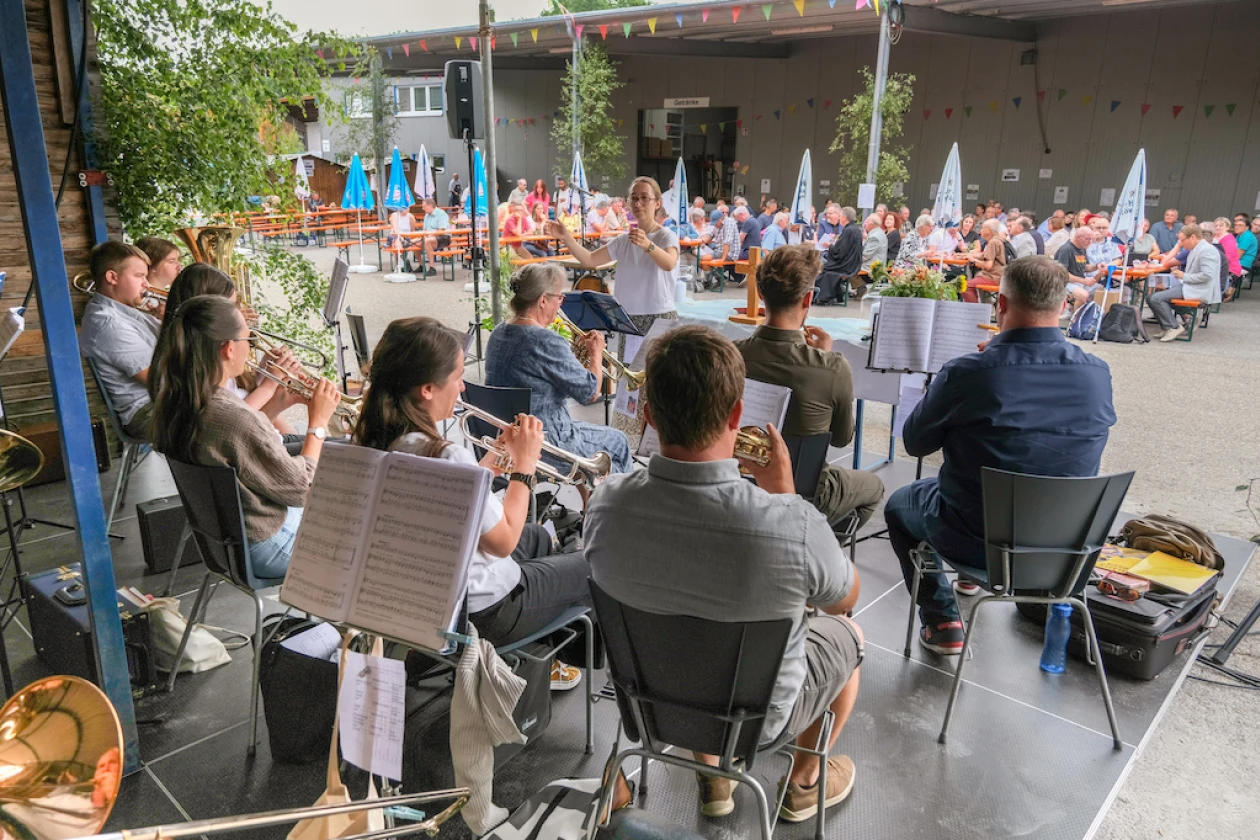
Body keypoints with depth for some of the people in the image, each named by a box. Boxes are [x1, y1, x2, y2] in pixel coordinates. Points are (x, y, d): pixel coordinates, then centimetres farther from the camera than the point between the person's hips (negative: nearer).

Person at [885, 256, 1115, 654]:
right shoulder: (1098, 374, -12)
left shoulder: (966, 373, -24)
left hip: (978, 540, -4)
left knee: (899, 503, 26)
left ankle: (942, 621, 21)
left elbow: (915, 442, -7)